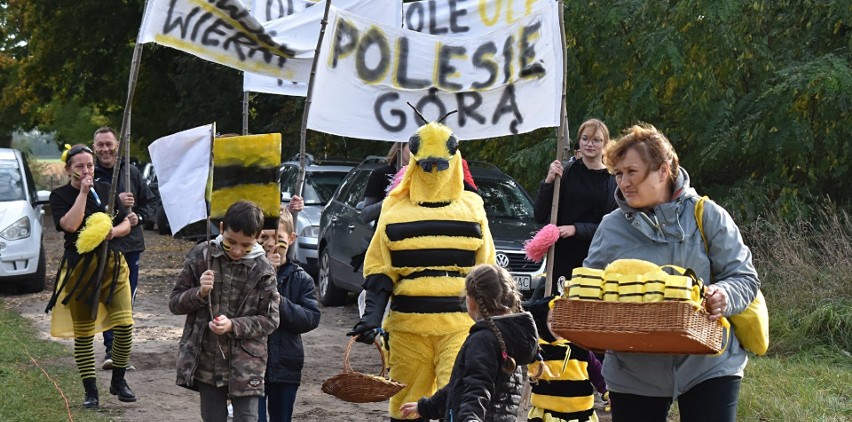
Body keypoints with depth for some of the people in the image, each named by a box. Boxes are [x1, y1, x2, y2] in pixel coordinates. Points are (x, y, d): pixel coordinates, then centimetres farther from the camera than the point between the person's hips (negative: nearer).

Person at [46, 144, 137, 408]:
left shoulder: (106, 190, 8)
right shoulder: (60, 196, -2)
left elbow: (126, 224, 12)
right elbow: (70, 225, -20)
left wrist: (114, 232, -10)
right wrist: (83, 192, -16)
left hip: (112, 263, 3)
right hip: (80, 268, -2)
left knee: (124, 325, -8)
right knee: (83, 333, 3)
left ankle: (118, 381, 12)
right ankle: (90, 391, 14)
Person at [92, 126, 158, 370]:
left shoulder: (132, 173, 8)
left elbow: (151, 202, 14)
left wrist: (138, 217, -5)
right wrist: (117, 201, -23)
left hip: (131, 245, 4)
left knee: (127, 301, 8)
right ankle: (111, 350, -3)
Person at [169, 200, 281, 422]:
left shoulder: (262, 270, -7)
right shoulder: (201, 256, -3)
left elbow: (270, 319, -4)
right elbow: (175, 302, 2)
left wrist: (233, 326, -19)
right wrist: (199, 293, -18)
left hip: (246, 365, -2)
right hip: (207, 361, 2)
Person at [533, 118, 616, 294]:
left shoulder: (614, 179, 2)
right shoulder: (566, 172, 4)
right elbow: (540, 217, 1)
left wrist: (576, 229, -13)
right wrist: (548, 182, -11)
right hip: (562, 257, 1)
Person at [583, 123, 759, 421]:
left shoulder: (706, 215, -2)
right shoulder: (611, 227, 4)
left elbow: (745, 278, -2)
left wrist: (724, 296, -24)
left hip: (707, 365, -2)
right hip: (633, 372, 3)